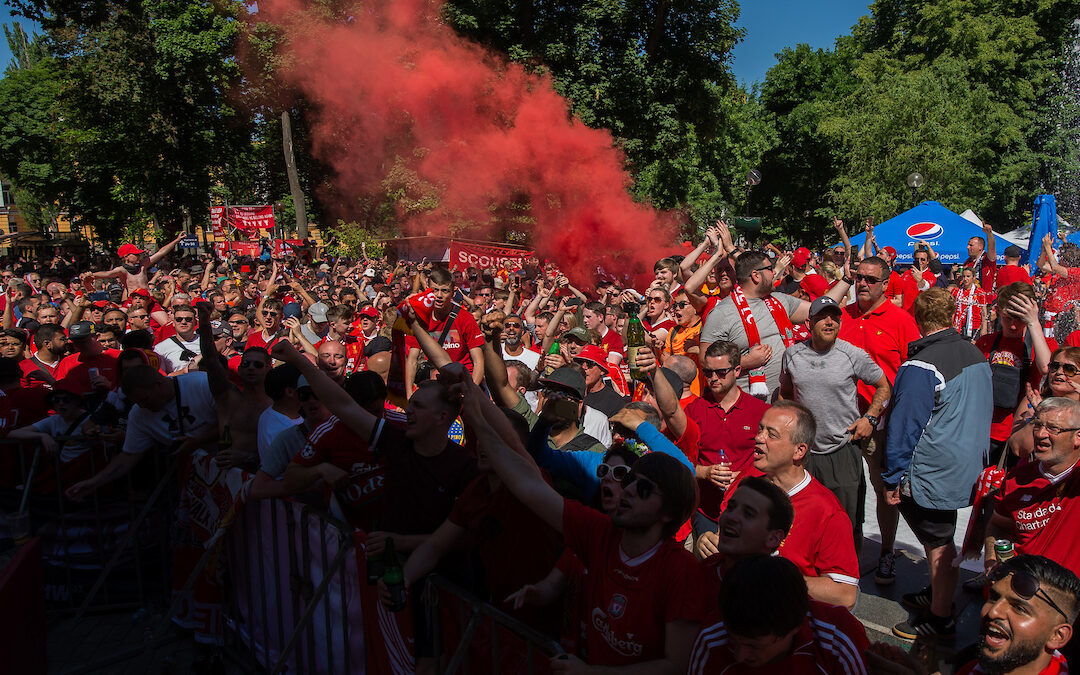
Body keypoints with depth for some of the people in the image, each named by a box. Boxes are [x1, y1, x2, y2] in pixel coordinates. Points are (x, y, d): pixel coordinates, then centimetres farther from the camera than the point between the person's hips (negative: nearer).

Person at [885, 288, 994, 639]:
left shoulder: (921, 366, -22)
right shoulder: (976, 354, 4)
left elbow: (905, 426, -19)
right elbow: (984, 412, 17)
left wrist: (892, 478, -11)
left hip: (931, 473, -8)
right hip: (967, 467, 8)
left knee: (938, 544, 4)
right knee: (940, 538, 23)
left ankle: (941, 618, 17)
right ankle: (938, 593, 39)